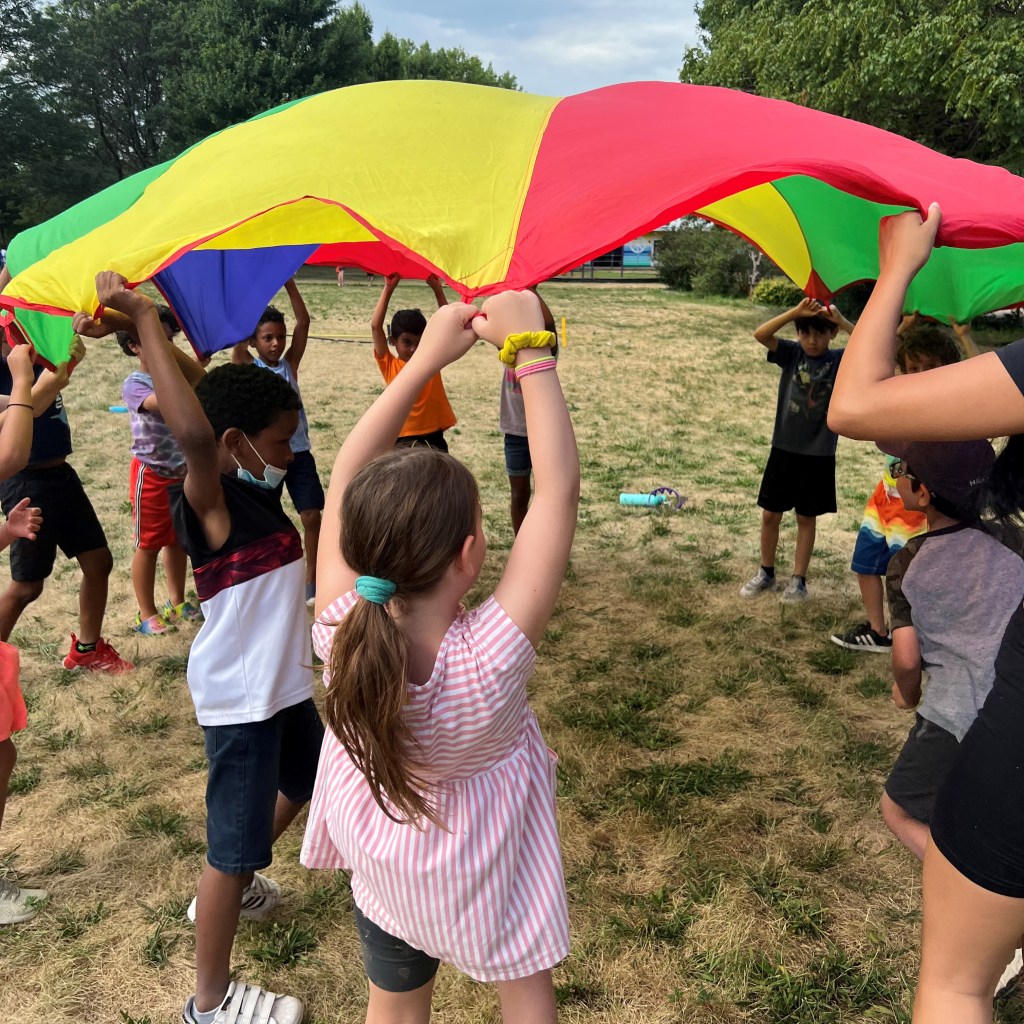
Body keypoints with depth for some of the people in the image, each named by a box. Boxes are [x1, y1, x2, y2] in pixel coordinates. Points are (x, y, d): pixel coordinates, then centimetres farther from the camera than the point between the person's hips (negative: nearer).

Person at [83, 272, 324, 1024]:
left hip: (284, 681, 9)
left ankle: (229, 889, 49)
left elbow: (247, 396, 10)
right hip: (239, 698, -9)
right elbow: (193, 432, -44)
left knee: (304, 783, 28)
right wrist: (143, 319, -38)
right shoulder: (209, 503, -22)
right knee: (234, 841, 3)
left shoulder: (259, 492, 2)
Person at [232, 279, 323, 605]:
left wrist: (289, 283, -11)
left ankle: (312, 581, 15)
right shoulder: (247, 368, -2)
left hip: (298, 453, 2)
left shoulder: (290, 364, 3)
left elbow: (303, 322, -6)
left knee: (312, 516, 1)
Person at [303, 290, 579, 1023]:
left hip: (383, 868, 3)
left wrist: (426, 359, -21)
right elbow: (558, 489, -36)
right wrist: (530, 350, -30)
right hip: (489, 873, -2)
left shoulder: (341, 633, -32)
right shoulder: (491, 659, -40)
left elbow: (345, 481, -22)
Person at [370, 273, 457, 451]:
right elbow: (375, 326, -11)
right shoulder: (389, 366, -2)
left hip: (433, 439, 2)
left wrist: (437, 289, -6)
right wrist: (388, 289, -12)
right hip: (401, 441, -2)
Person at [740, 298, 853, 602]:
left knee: (807, 518, 10)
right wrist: (795, 312, -29)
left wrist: (843, 322, -27)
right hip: (784, 449, 1)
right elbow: (760, 334, -19)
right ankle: (766, 573, 27)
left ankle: (798, 580, 22)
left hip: (819, 455, -1)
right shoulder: (791, 353, -3)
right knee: (770, 514, 9)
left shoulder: (840, 360, -5)